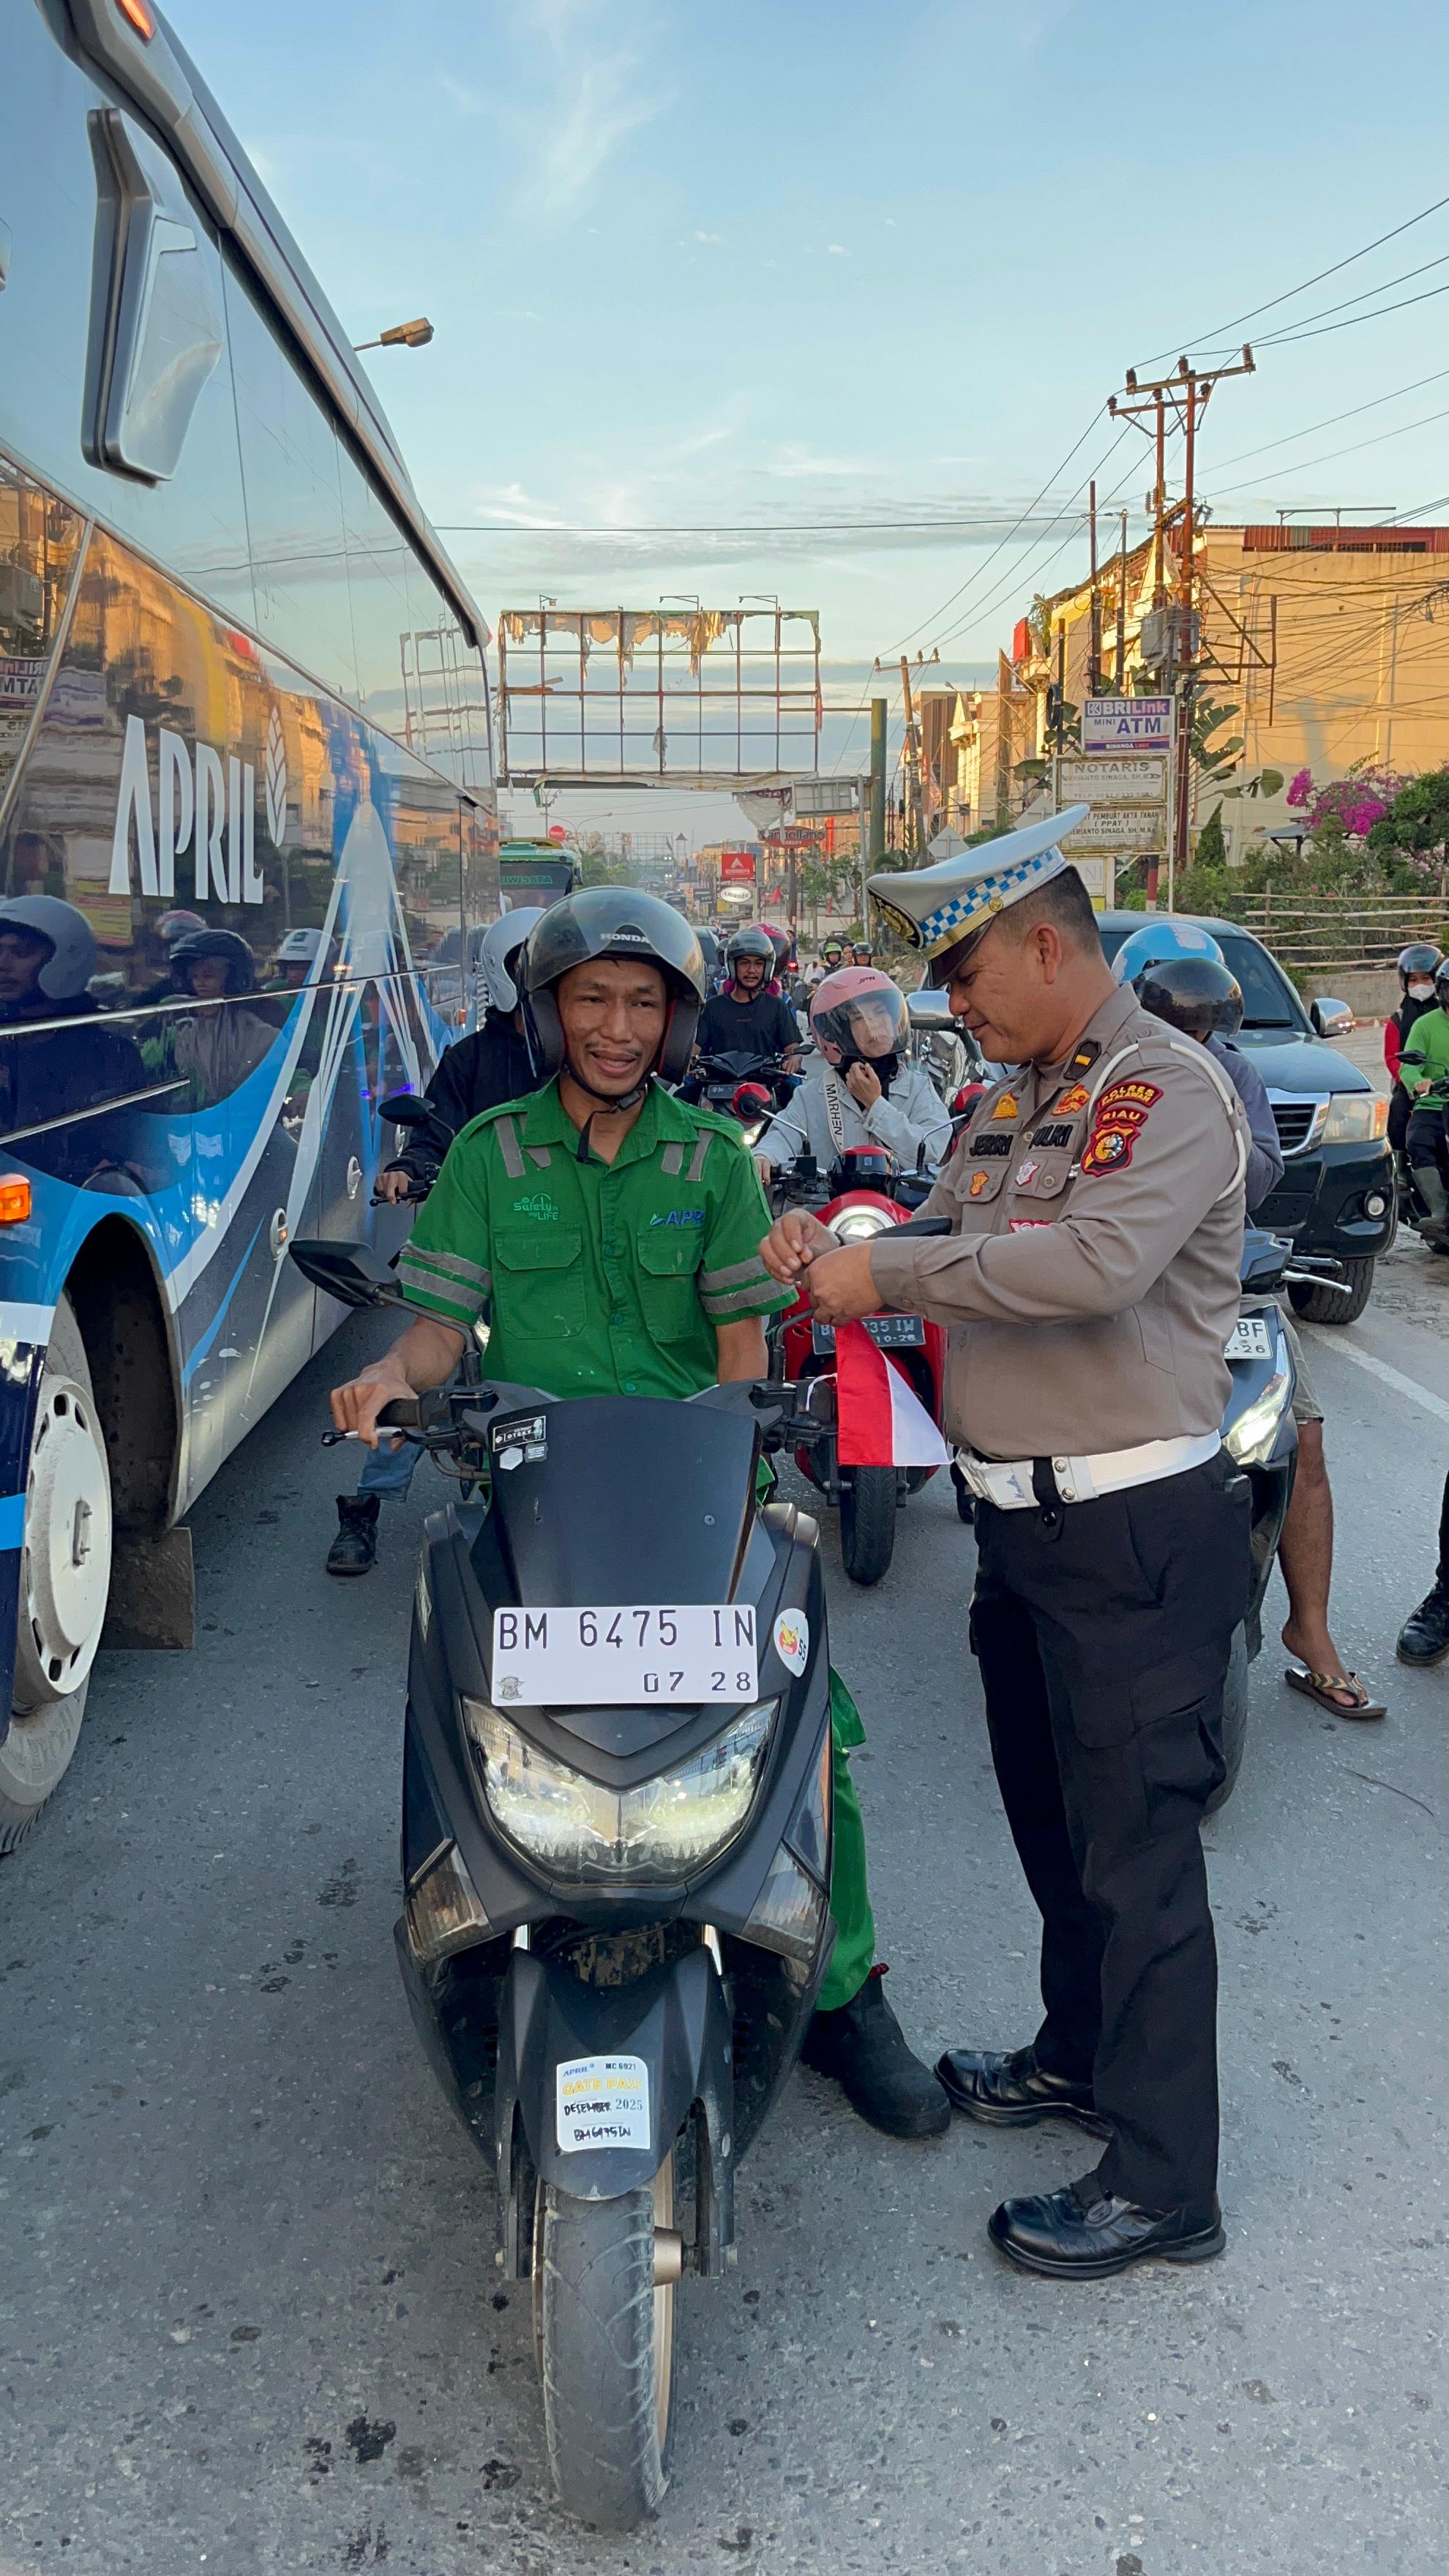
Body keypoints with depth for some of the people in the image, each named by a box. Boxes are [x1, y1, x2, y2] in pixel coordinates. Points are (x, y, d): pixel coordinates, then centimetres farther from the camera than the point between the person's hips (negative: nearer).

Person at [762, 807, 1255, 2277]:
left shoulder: (1169, 1090, -15)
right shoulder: (1011, 1101, 15)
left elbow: (1100, 1259, -31)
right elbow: (947, 1247, 19)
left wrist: (891, 1274, -24)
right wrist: (835, 1257, -2)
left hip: (1137, 1532, -9)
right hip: (1023, 1520, 9)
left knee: (1135, 1846, -3)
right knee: (1049, 1811, 21)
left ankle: (1164, 2184, 9)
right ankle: (1081, 2055, 41)